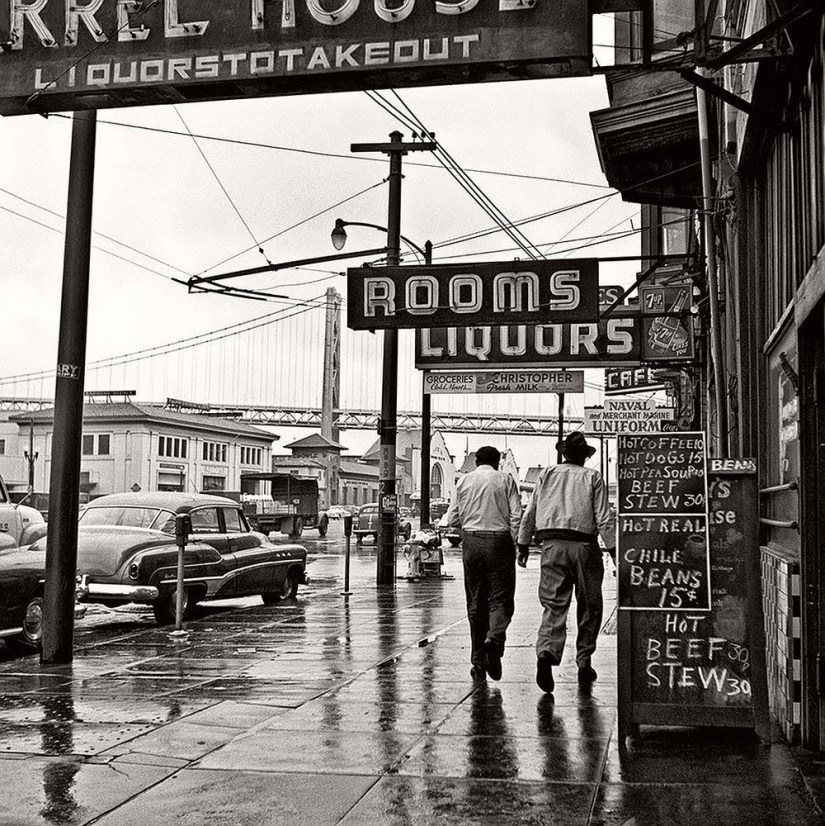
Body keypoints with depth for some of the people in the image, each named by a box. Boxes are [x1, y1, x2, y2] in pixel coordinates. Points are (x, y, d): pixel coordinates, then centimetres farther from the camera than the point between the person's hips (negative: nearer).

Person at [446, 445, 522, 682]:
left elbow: (452, 519, 6)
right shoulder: (505, 480, 2)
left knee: (475, 603, 10)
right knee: (501, 599, 2)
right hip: (499, 541, -2)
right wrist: (513, 542, 2)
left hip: (471, 542, 3)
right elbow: (516, 515, -6)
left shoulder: (464, 482, 8)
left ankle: (478, 661, 13)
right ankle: (494, 639, -25)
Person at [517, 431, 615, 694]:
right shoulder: (592, 477, 4)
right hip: (583, 544, -1)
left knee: (554, 605, -3)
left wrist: (523, 544, 20)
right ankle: (584, 662, 15)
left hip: (552, 544, 2)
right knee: (589, 607, 12)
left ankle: (546, 652, -27)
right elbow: (604, 518, -2)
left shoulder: (547, 474, 11)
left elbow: (530, 512, 12)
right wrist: (614, 549, 1)